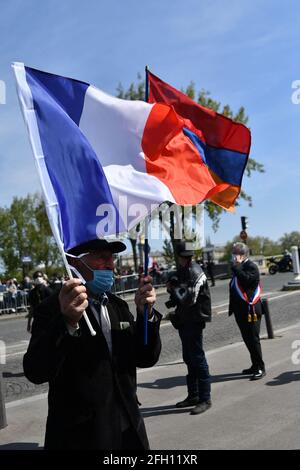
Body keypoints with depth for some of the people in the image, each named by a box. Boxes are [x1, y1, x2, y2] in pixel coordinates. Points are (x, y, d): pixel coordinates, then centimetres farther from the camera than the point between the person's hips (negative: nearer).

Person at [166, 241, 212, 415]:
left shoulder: (195, 272, -16)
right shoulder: (182, 271, 11)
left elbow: (189, 299, -21)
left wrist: (174, 289, -8)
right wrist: (173, 288, -2)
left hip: (194, 320, -9)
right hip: (184, 320, 9)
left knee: (197, 358, -4)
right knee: (189, 358, 15)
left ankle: (205, 399, 5)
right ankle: (193, 395, 26)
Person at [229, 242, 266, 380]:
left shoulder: (251, 266, -10)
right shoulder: (237, 267, 15)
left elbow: (246, 279, -30)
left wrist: (236, 266, -21)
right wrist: (232, 307, 19)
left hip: (250, 310, -9)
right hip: (240, 310, 9)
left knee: (253, 339, -5)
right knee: (247, 338, 15)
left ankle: (260, 368, 4)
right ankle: (255, 365, 26)